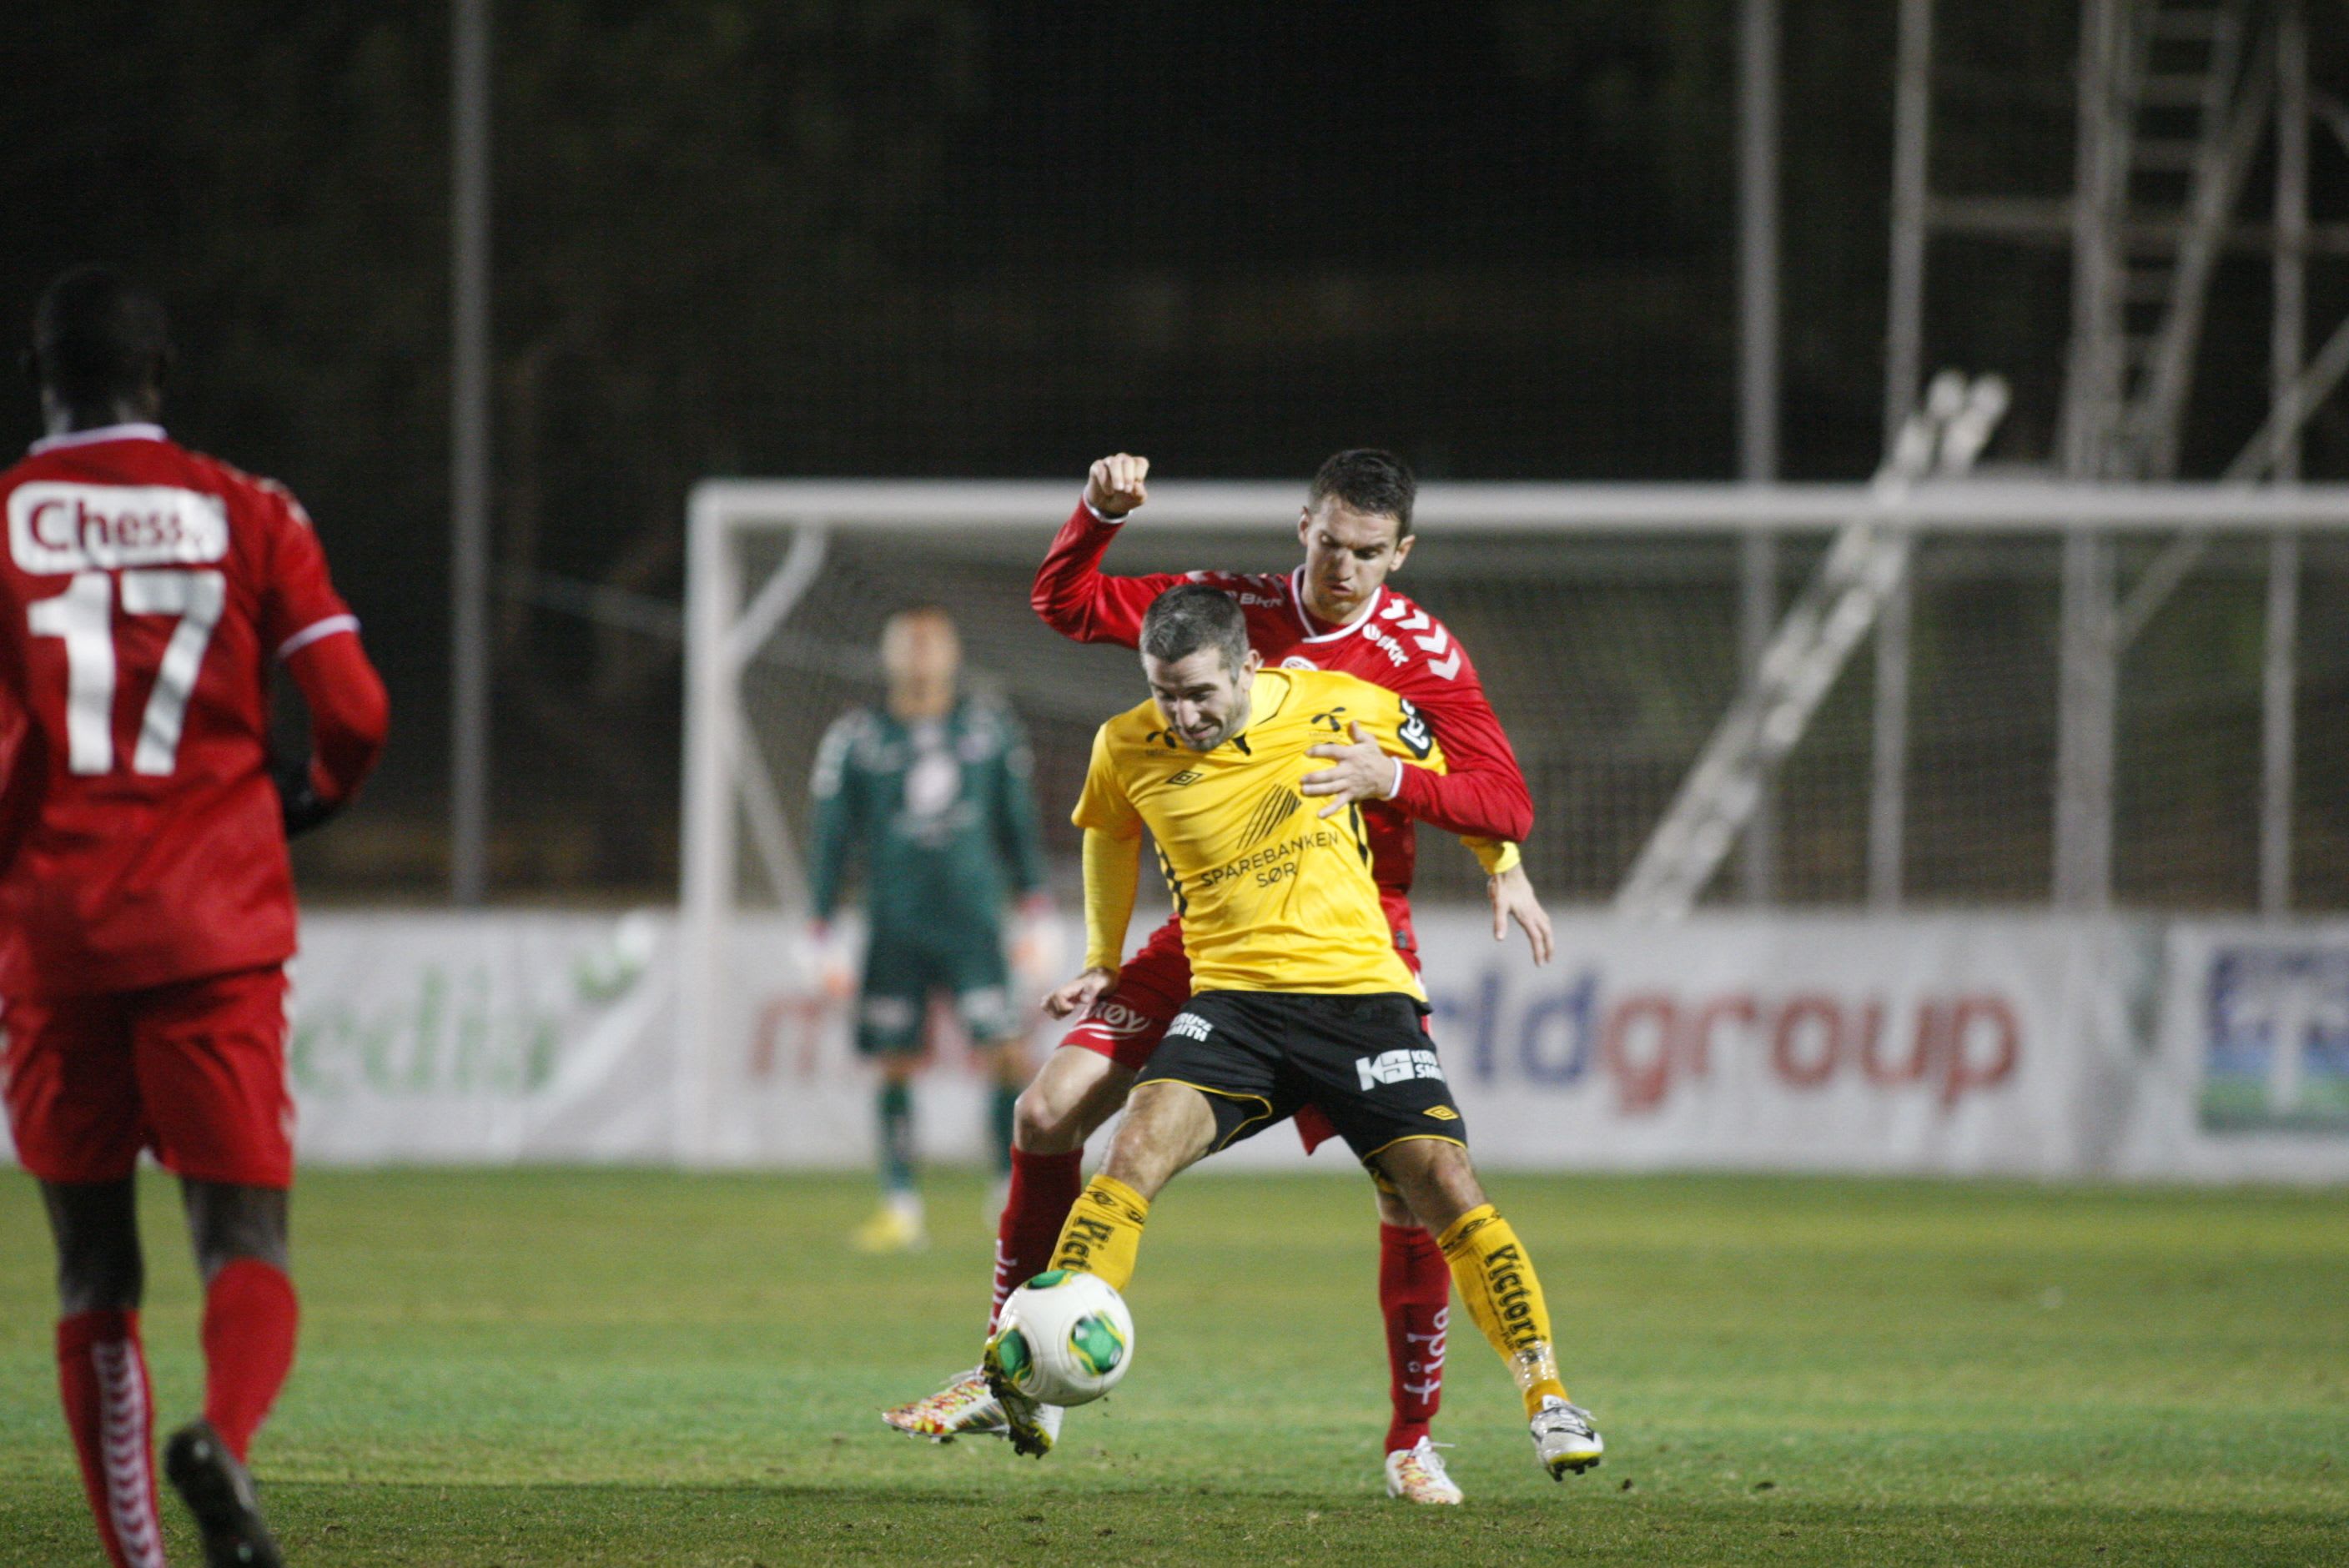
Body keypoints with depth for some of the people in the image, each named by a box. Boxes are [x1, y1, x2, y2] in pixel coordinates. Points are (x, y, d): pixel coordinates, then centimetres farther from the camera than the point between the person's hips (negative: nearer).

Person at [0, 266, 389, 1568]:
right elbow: (353, 715, -1)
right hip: (216, 930, 0)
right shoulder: (246, 515, 5)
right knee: (245, 1251, -4)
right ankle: (220, 1439, -34)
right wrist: (303, 802, 19)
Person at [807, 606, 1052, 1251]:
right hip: (896, 926, 0)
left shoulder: (989, 727, 7)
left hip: (974, 923, 0)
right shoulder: (856, 739, 2)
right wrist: (824, 937, 3)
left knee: (1008, 1054, -10)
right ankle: (899, 1207, 9)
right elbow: (831, 839, 6)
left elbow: (1018, 823, 15)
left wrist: (1035, 913, 12)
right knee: (895, 1066, 0)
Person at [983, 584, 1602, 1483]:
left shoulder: (1335, 707, -6)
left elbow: (1446, 768, 14)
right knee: (1138, 1148, -23)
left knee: (1447, 1188, -13)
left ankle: (1548, 1400, -2)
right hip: (1231, 995, 1)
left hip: (1360, 987, -1)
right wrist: (1103, 962, 28)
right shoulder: (1128, 750, -1)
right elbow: (1110, 834, 23)